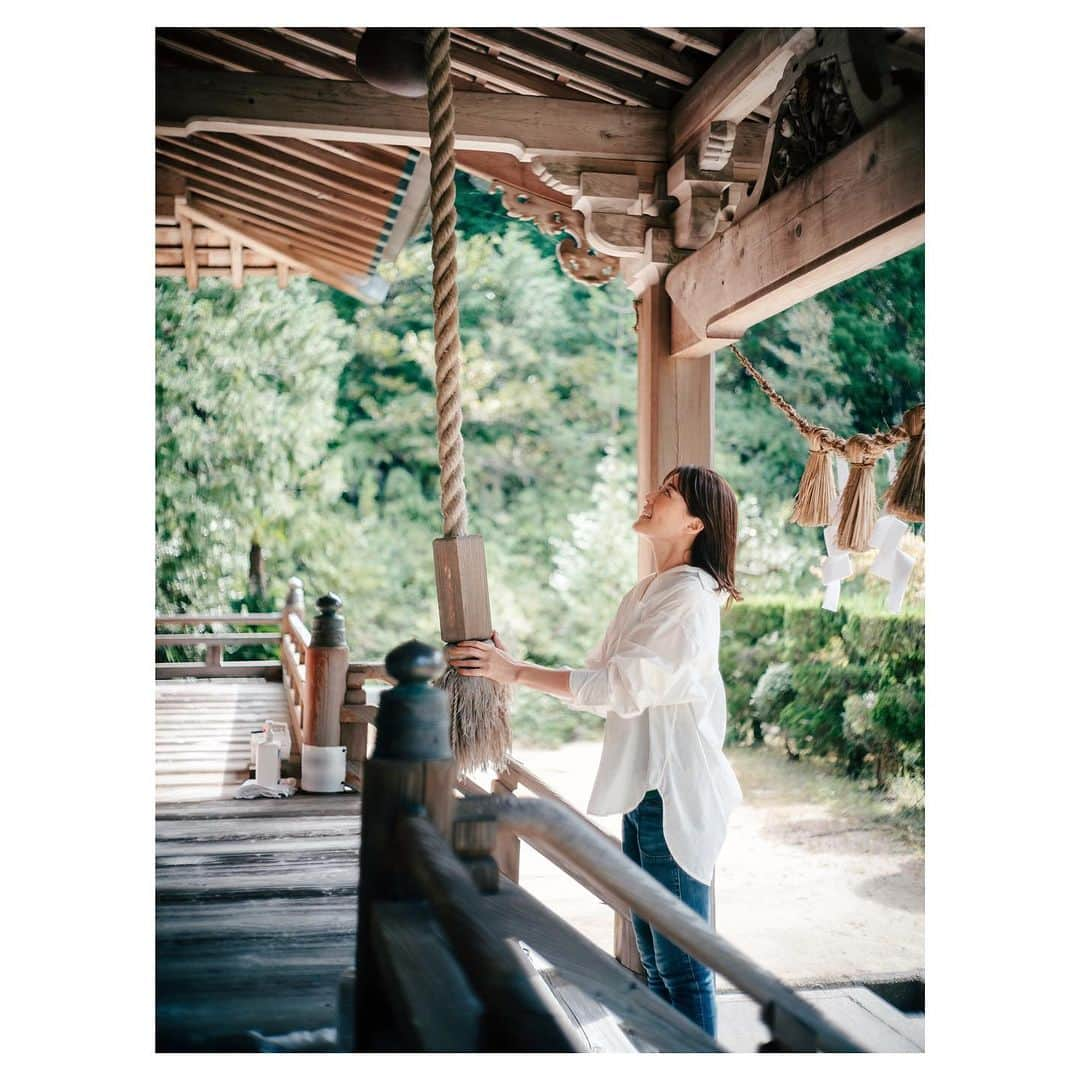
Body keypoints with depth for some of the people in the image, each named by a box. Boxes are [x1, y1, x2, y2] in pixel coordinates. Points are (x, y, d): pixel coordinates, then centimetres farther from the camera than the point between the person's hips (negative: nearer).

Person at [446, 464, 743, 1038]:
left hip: (674, 796, -10)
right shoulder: (645, 594, 16)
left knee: (683, 965, -2)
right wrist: (516, 667, 2)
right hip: (642, 791, 10)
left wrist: (516, 671, -22)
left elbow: (624, 684, -22)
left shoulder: (690, 595, -13)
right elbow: (597, 681, 14)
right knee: (655, 962, 16)